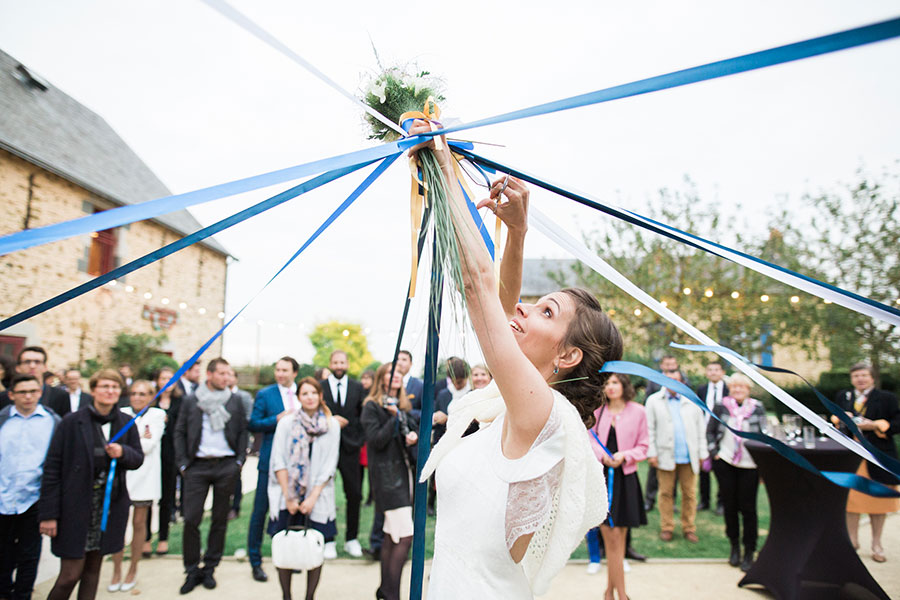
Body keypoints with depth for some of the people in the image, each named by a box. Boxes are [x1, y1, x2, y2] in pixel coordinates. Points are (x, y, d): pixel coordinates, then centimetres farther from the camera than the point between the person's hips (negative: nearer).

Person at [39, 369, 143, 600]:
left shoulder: (126, 423, 4)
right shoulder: (72, 422, -7)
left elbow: (138, 459, 7)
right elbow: (52, 468, -7)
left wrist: (123, 452, -16)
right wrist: (48, 513, -10)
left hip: (110, 504, 4)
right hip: (76, 505, -3)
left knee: (93, 568, 13)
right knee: (71, 574, -1)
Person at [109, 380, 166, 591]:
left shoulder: (157, 415, 2)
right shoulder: (121, 414, 7)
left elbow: (148, 445, -7)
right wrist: (139, 439, -12)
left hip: (144, 476, -1)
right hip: (120, 474, 1)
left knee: (139, 523, 6)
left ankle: (133, 570, 20)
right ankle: (116, 571, 15)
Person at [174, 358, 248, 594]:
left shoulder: (235, 401, 7)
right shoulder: (191, 401, 6)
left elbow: (242, 431, 8)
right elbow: (180, 433, 7)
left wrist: (239, 461, 0)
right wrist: (183, 464, 0)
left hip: (226, 466, 1)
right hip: (197, 466, -1)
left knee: (220, 519, 7)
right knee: (191, 519, -3)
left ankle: (209, 568, 20)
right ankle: (192, 570, 13)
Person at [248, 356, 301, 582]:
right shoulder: (265, 394, -2)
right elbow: (253, 424, -6)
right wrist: (277, 419, -19)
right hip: (271, 460, -3)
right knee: (261, 510, 2)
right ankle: (255, 561, 16)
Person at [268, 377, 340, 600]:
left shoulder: (332, 425, 2)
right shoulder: (286, 422, 2)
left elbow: (330, 465, 0)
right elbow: (278, 461, -1)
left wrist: (313, 497, -8)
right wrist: (288, 497, -7)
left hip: (317, 497, 0)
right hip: (288, 496, 0)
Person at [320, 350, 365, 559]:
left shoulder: (357, 387, 8)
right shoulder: (319, 387, 3)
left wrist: (360, 439, -6)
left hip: (350, 447, 1)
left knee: (355, 495, 5)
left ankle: (351, 539, 20)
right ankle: (328, 540, 18)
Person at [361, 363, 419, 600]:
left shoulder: (405, 405, 15)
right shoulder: (372, 407, -6)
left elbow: (415, 428, 19)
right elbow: (376, 440, -15)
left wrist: (415, 436, -2)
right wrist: (393, 417, -15)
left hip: (404, 470, 8)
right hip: (387, 475, -7)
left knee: (391, 536, 15)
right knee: (405, 536, -12)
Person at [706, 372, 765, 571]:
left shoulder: (757, 408, 2)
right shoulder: (721, 406, 2)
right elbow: (710, 431, 8)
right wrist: (714, 452, -1)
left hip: (749, 465, -1)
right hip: (725, 463, 1)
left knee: (748, 508, 1)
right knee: (729, 506, 9)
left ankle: (749, 552, 14)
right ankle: (734, 547, 25)